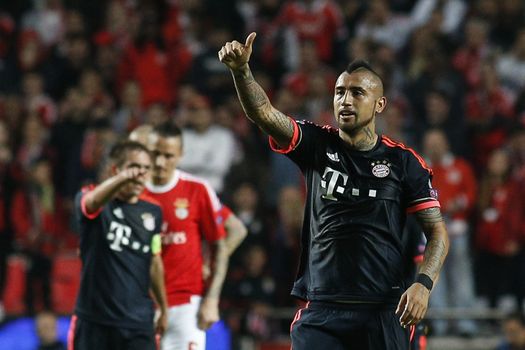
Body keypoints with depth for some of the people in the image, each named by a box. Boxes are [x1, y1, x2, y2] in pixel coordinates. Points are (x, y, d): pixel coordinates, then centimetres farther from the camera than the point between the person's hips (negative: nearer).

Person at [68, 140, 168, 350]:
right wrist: (121, 178, -55)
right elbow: (93, 201, -33)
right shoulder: (93, 203, -7)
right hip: (94, 319, -3)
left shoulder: (152, 211, 9)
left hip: (139, 322, 3)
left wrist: (163, 309, 24)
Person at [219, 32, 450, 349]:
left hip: (384, 312, 0)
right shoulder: (318, 146, 6)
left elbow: (437, 231, 5)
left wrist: (424, 284, -12)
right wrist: (241, 70, -27)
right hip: (321, 311, 0)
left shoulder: (404, 162, 4)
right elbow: (263, 113, -8)